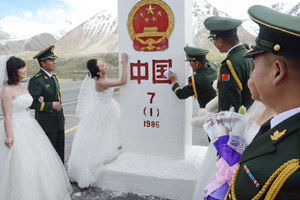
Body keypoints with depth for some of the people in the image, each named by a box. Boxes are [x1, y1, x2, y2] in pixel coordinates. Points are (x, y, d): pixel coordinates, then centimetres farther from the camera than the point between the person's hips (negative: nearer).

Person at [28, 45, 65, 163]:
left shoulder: (54, 77, 11)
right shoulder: (36, 80, -16)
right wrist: (51, 105, -20)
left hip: (59, 123, 8)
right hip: (47, 125, -8)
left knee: (60, 153, 19)